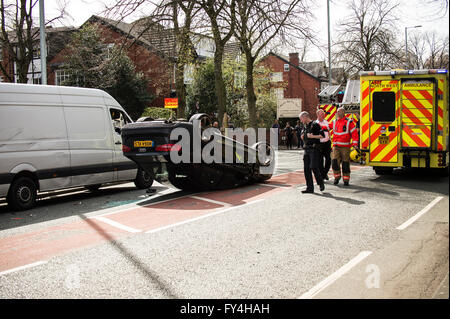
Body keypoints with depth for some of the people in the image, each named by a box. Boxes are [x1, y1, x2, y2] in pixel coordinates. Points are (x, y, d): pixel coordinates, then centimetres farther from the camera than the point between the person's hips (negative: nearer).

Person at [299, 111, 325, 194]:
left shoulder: (315, 125, -7)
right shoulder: (305, 126, 17)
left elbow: (322, 135, -13)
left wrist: (312, 136, -18)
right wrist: (303, 137, 8)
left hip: (314, 149, -8)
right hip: (306, 149, 8)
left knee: (313, 167, -12)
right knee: (306, 168, 3)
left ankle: (321, 183, 8)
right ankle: (310, 188, 7)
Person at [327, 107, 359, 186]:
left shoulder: (349, 122, -2)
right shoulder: (334, 122, 11)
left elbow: (354, 133, -5)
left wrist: (355, 144, -14)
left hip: (345, 147, -3)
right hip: (336, 146, 3)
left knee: (345, 164, 0)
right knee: (334, 162, -8)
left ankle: (346, 180, 13)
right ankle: (337, 177, 13)